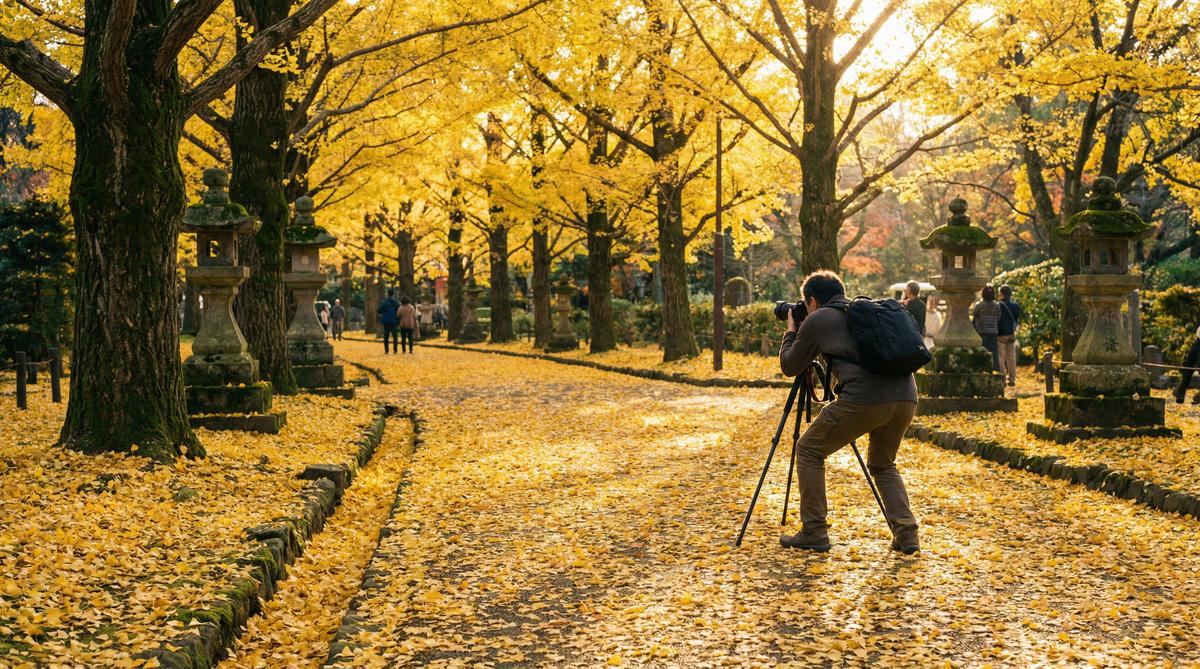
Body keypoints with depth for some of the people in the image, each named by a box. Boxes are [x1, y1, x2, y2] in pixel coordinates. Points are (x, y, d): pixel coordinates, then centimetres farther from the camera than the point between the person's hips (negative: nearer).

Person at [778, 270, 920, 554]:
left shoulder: (816, 320, 10)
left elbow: (789, 366, 19)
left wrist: (791, 331, 35)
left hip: (863, 399, -6)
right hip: (906, 397, 6)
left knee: (809, 451, 13)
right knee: (882, 464, 28)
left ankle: (814, 533, 11)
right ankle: (906, 534, 13)